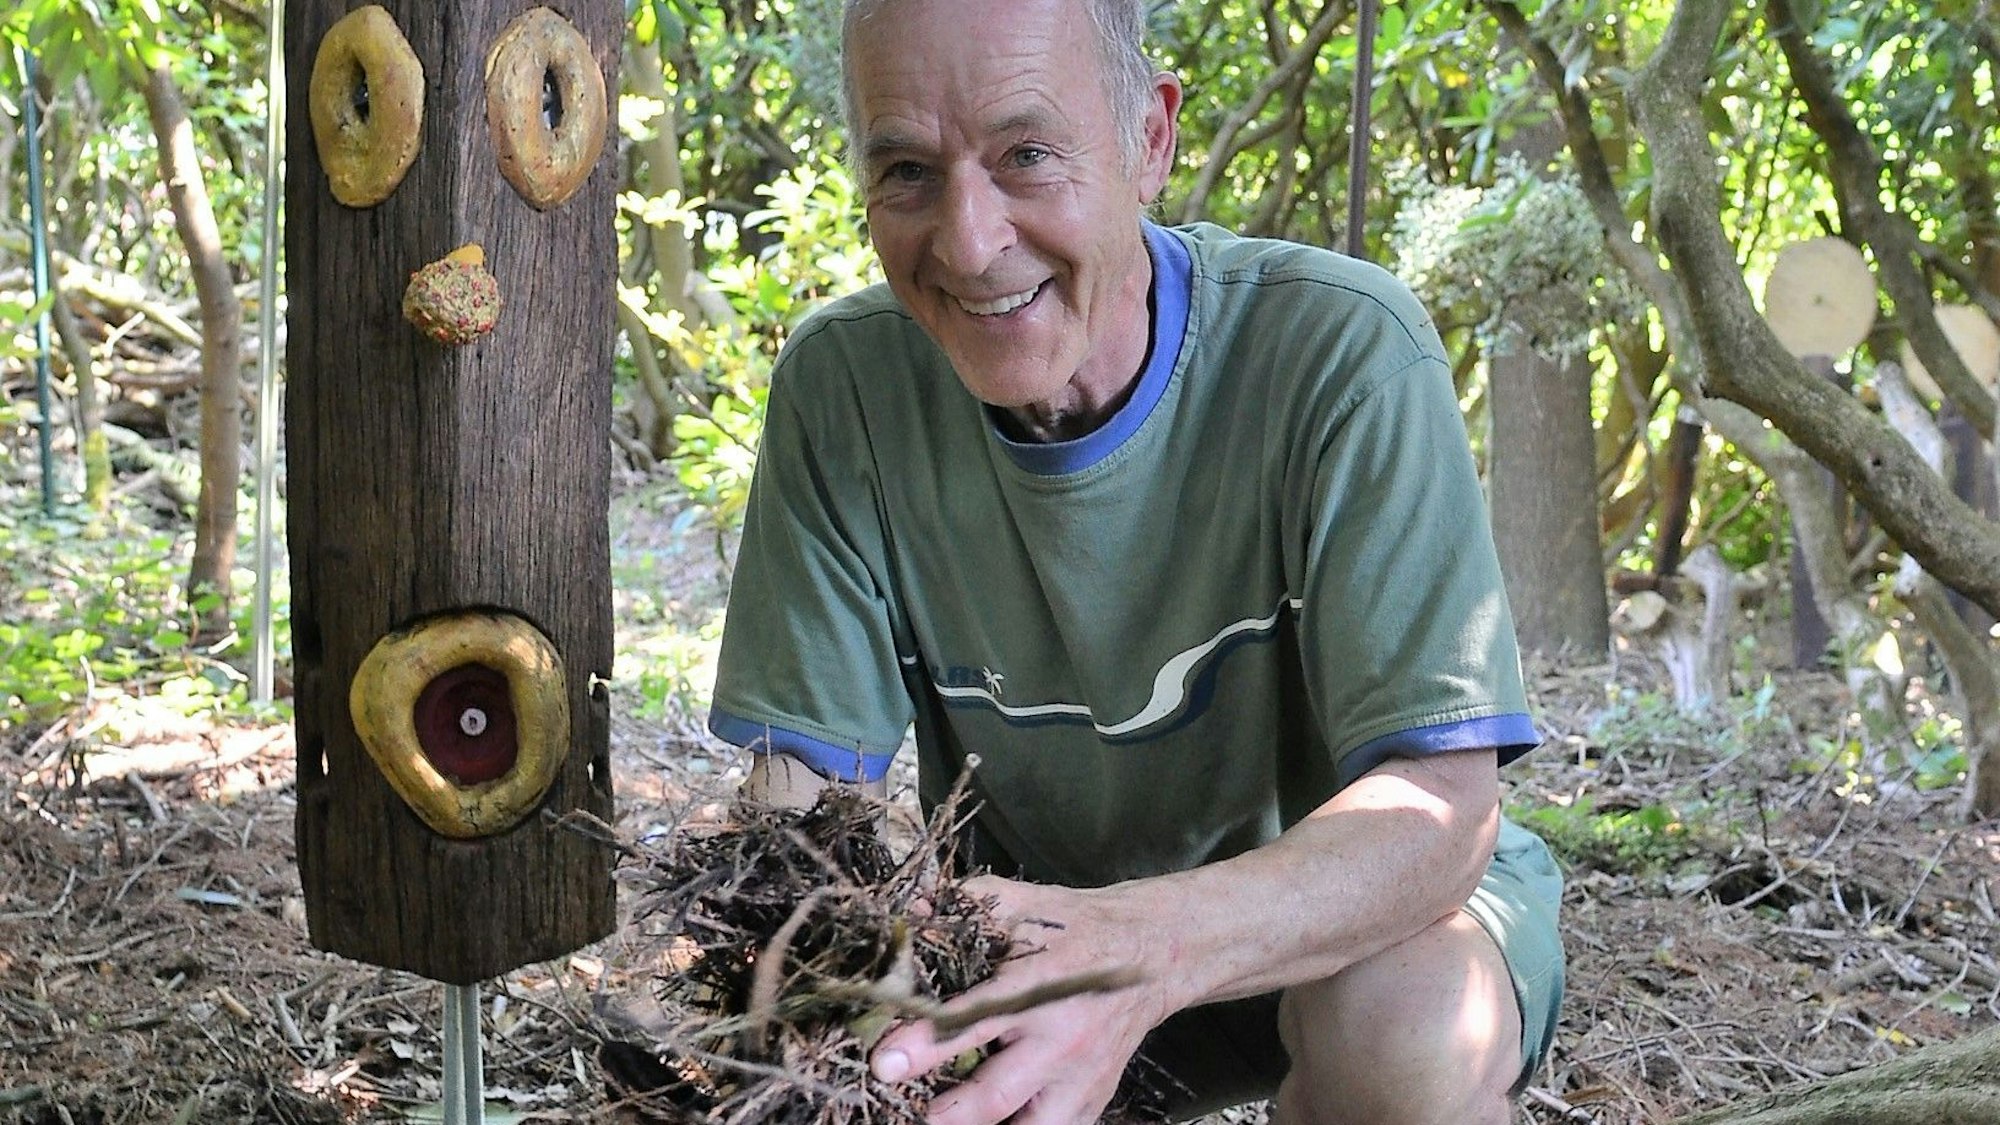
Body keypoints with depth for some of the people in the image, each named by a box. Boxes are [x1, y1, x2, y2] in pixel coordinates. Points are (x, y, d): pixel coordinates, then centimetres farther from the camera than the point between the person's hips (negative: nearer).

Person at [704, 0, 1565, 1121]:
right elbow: (800, 781, -12)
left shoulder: (1346, 349, -23)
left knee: (1405, 1024, -36)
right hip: (1033, 910, 4)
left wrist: (1148, 946, -49)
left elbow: (1442, 798, -29)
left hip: (1353, 894, -3)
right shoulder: (841, 384, -13)